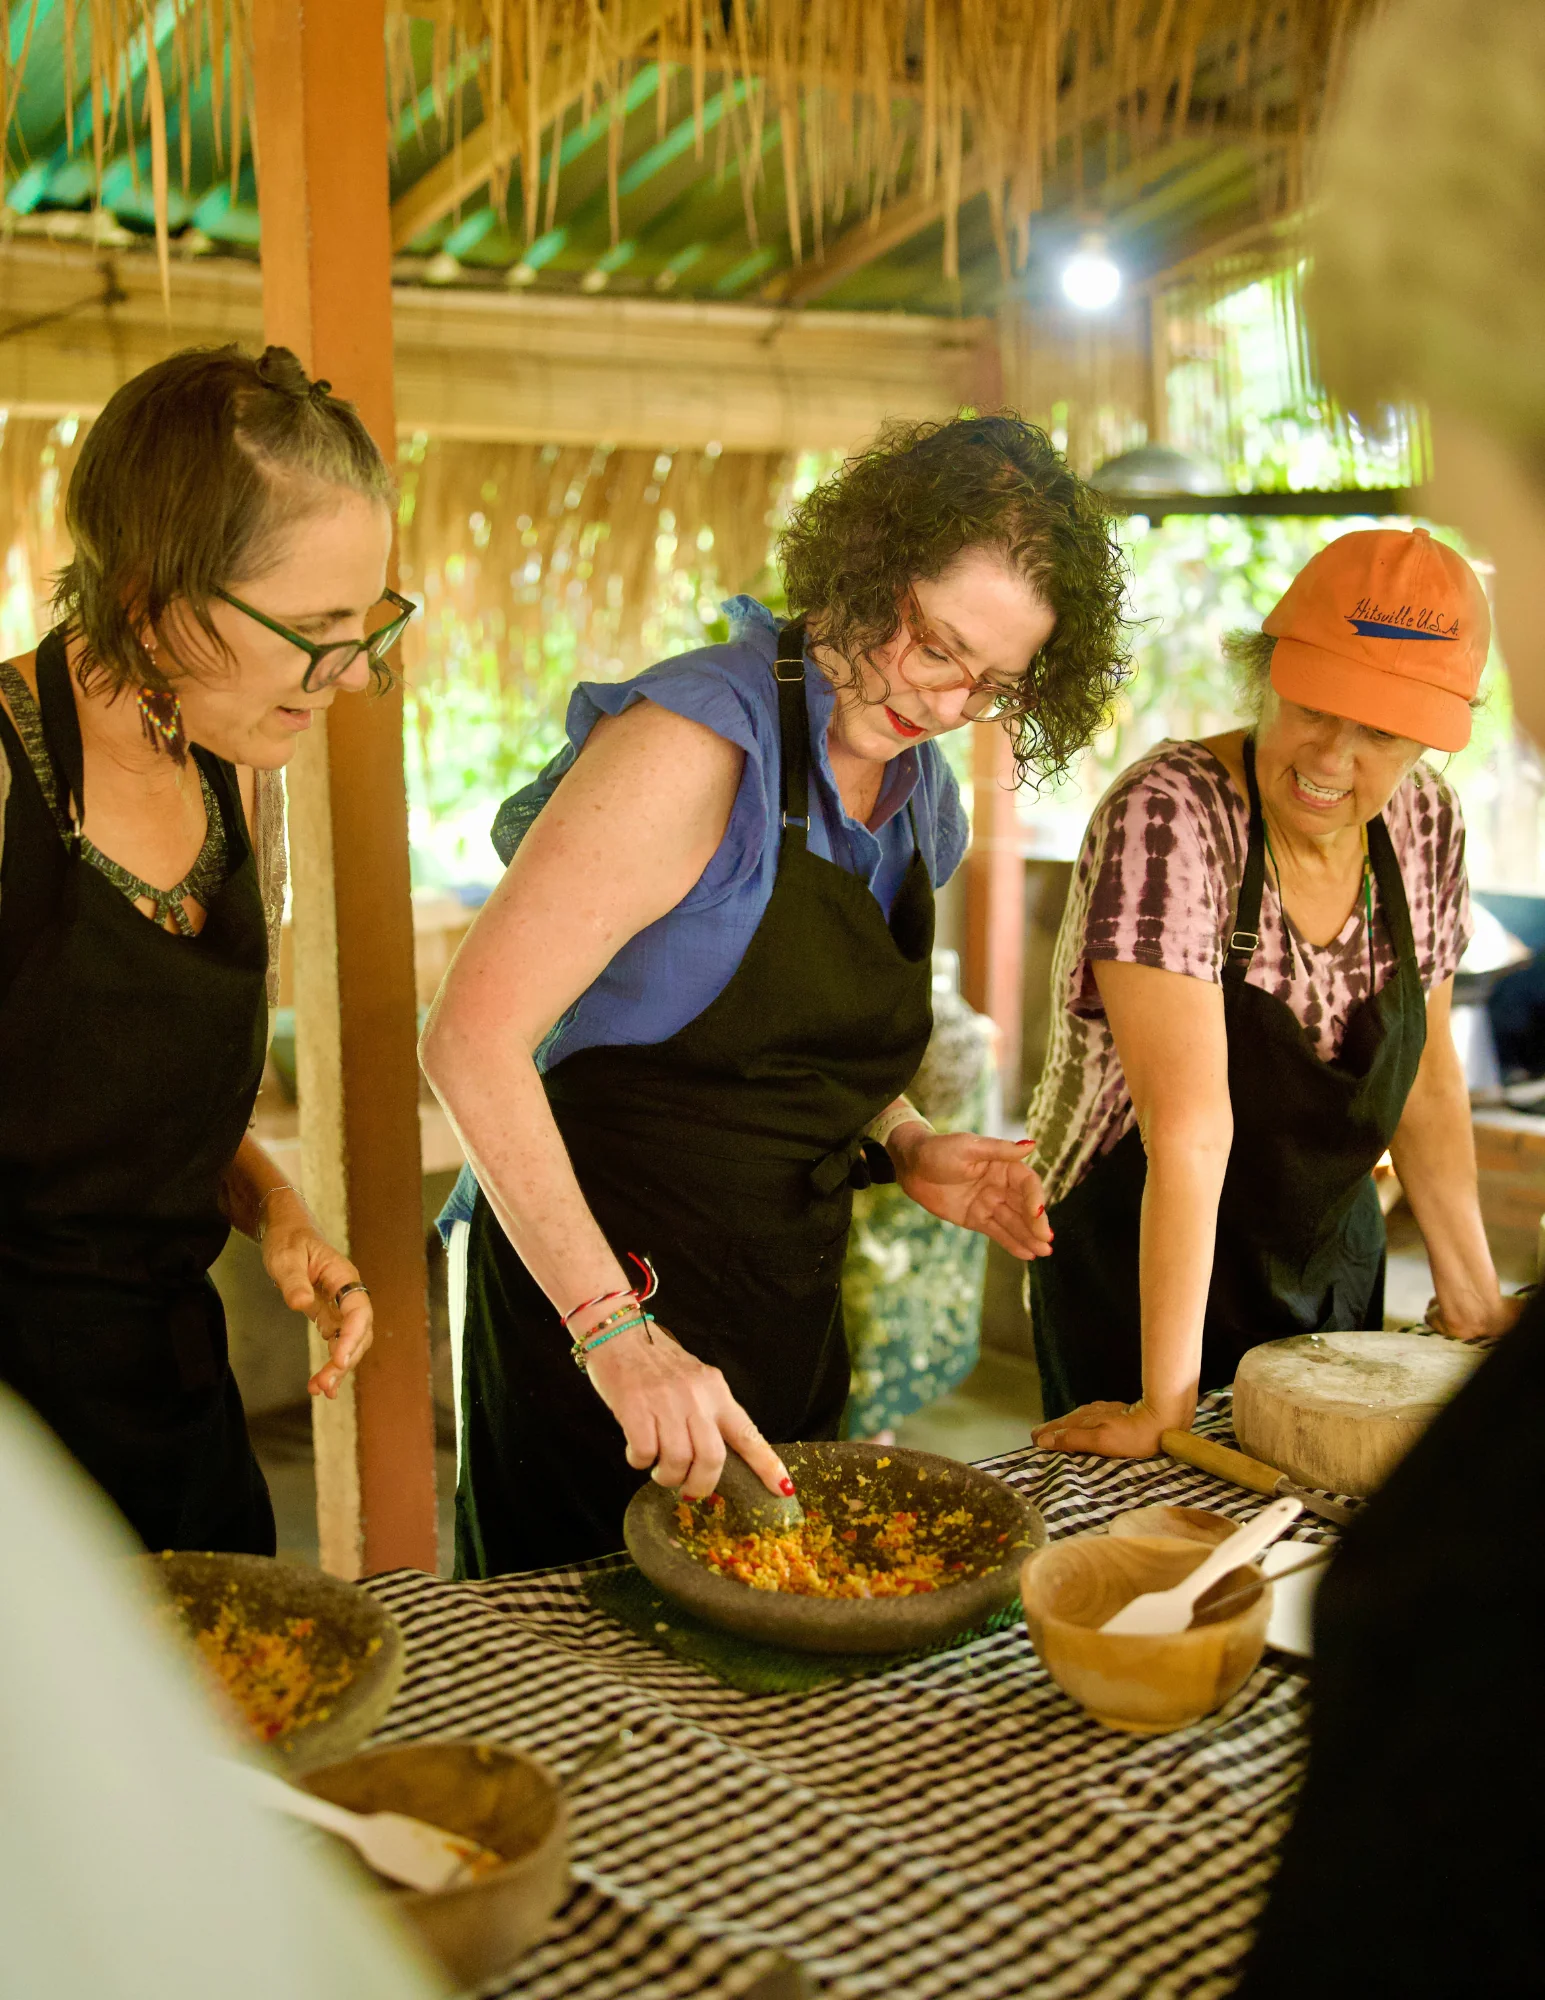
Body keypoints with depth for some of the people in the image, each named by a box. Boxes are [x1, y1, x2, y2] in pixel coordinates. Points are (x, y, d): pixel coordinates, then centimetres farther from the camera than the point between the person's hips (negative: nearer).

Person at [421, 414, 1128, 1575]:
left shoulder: (921, 795, 6)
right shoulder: (702, 739, -20)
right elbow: (472, 1040, -26)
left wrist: (905, 1145, 0)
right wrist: (614, 1327, -31)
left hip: (790, 1305, 8)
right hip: (592, 1298, -7)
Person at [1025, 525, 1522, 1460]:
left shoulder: (1425, 820, -6)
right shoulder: (1168, 815, -25)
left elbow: (1426, 1065, 6)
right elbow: (1191, 1127, -31)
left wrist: (1473, 1292, 7)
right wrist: (1165, 1405, -29)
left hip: (1332, 1269, 6)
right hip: (1142, 1281, -6)